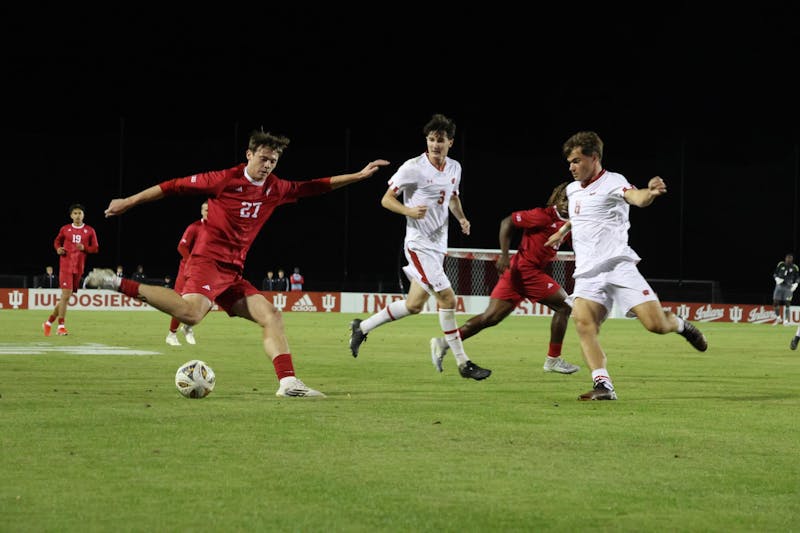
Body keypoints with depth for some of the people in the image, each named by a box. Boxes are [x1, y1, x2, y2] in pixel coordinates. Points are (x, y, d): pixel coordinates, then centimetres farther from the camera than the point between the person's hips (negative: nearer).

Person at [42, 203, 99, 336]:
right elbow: (57, 241, 19)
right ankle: (61, 326, -9)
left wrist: (84, 248, -12)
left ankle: (49, 322, 21)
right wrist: (58, 249, -3)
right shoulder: (65, 229, 4)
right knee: (66, 295, -14)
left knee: (65, 297, 7)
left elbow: (95, 248, 6)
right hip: (65, 265, -2)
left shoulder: (90, 231, 5)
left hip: (79, 268, 2)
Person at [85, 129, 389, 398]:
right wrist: (128, 202, 1)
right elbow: (174, 186, -2)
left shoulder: (276, 189, 12)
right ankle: (121, 285, -27)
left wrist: (359, 175, 21)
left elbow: (316, 187, 24)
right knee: (191, 313, -34)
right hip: (208, 261, -8)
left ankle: (288, 383, -7)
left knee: (271, 316, -2)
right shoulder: (226, 180, -7)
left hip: (233, 274, 8)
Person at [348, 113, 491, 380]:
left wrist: (461, 218, 7)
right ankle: (463, 363, -6)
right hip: (419, 244, -8)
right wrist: (409, 211, -26)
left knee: (414, 304, 10)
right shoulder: (413, 167, -13)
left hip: (439, 243, 8)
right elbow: (386, 199, -8)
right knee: (448, 299, -13)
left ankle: (362, 327, 28)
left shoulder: (454, 168, 7)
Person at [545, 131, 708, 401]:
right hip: (587, 274, 5)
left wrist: (650, 192, -50)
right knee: (583, 321, -23)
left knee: (656, 324, -14)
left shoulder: (612, 182, -5)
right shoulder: (573, 190, 19)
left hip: (618, 265, -5)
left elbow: (635, 197, -29)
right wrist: (563, 231, 52)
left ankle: (680, 325, 23)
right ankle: (603, 385, -27)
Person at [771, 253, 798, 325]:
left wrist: (795, 284, -8)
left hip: (788, 287, -2)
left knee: (787, 303, -6)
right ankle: (778, 318, 20)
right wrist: (777, 278, -10)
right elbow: (775, 273, 9)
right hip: (779, 286, 2)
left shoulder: (794, 268, 1)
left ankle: (786, 321, -1)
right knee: (775, 302, 0)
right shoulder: (780, 265, 2)